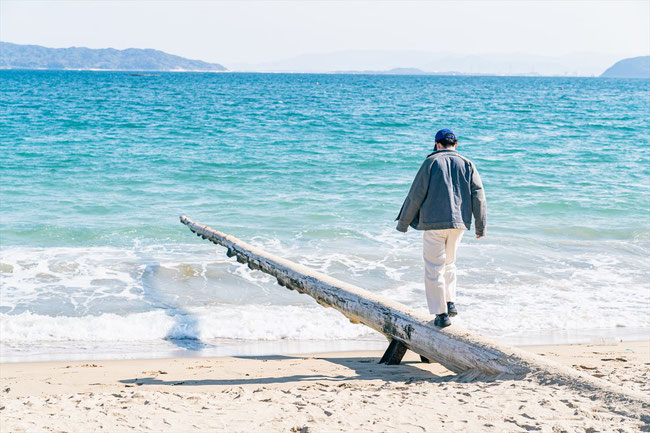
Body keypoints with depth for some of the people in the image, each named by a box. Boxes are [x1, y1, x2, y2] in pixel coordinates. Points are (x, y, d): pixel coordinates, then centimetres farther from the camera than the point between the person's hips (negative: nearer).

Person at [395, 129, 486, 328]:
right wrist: (481, 226, 12)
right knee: (449, 262, 24)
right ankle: (450, 302, 17)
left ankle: (441, 314, -2)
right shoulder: (467, 164, 9)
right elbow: (478, 196, 6)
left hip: (434, 222, -4)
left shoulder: (431, 162, -1)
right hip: (458, 223, 4)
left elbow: (416, 195, -4)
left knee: (434, 268, 1)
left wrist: (403, 222, 4)